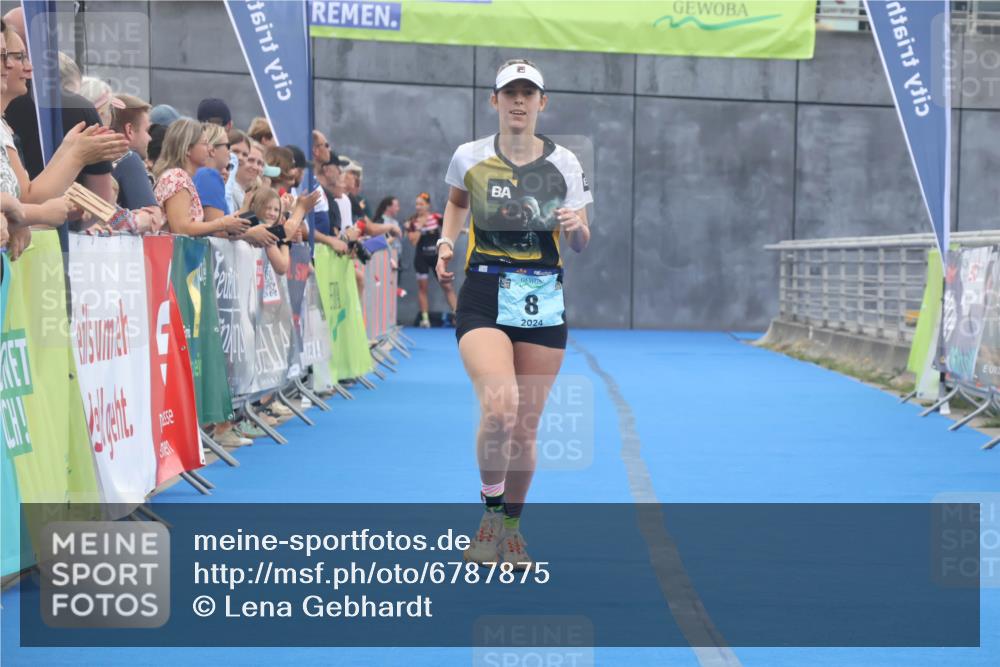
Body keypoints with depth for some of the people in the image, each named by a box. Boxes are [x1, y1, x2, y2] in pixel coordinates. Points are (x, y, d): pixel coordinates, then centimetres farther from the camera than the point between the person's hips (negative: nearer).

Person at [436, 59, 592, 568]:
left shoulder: (564, 164, 1)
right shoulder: (469, 157, 1)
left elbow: (581, 244, 4)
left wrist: (575, 227, -17)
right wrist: (446, 242, 7)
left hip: (543, 301, 2)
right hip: (485, 297, -1)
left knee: (524, 428, 5)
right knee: (499, 411, -23)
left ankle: (511, 526, 27)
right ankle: (491, 511, 0)